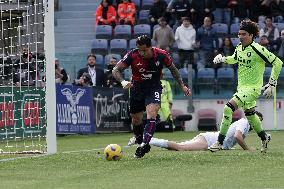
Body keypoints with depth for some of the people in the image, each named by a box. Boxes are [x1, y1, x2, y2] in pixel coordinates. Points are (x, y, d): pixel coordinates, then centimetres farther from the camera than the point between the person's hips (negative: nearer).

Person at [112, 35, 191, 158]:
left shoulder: (161, 55, -17)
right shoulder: (132, 55, -19)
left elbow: (173, 69, 4)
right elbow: (116, 70, -13)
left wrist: (182, 85, 5)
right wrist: (122, 81, -33)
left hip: (154, 87, -2)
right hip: (137, 87, 2)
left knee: (151, 115, -23)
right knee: (136, 120, 8)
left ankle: (144, 145, -27)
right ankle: (141, 144, 30)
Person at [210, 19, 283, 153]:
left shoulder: (257, 49, -20)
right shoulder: (239, 48, 3)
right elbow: (235, 58, 26)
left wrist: (272, 84, -16)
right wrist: (222, 59, 5)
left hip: (252, 88, -9)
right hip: (241, 87, 9)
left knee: (228, 108, -20)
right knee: (249, 114, 23)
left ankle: (219, 142, -14)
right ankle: (264, 137, 47)